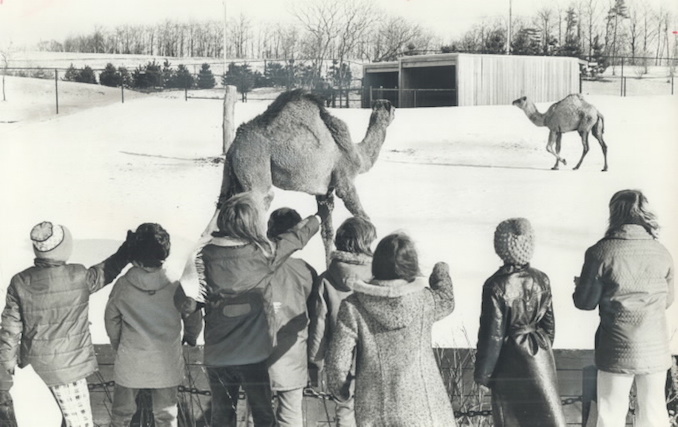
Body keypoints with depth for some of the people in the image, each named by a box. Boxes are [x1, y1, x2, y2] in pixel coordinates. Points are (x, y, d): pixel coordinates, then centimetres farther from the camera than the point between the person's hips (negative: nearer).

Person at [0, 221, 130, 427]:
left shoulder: (20, 282, -9)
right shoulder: (78, 277, -16)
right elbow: (106, 271, 5)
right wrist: (127, 249, 20)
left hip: (33, 366, 4)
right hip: (67, 367, -4)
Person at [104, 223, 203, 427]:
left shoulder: (122, 286, -15)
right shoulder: (174, 288, -19)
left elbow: (111, 320, -1)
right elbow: (193, 318, -4)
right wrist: (190, 338, 19)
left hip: (130, 364, 1)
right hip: (166, 365, -1)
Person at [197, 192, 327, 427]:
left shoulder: (205, 255, -8)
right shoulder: (264, 254, -12)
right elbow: (297, 236, 4)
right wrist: (320, 215, 21)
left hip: (216, 355, 2)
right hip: (254, 354, -2)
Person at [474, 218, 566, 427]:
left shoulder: (496, 286, -21)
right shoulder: (541, 280, -6)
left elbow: (492, 334, -15)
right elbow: (549, 323, 4)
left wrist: (482, 372, -4)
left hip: (510, 364, -4)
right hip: (540, 360, 4)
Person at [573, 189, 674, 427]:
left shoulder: (600, 252, -12)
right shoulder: (662, 254, -1)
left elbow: (584, 302, -7)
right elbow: (667, 300, 11)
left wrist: (580, 284, 14)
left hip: (617, 352, -3)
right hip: (656, 350, 3)